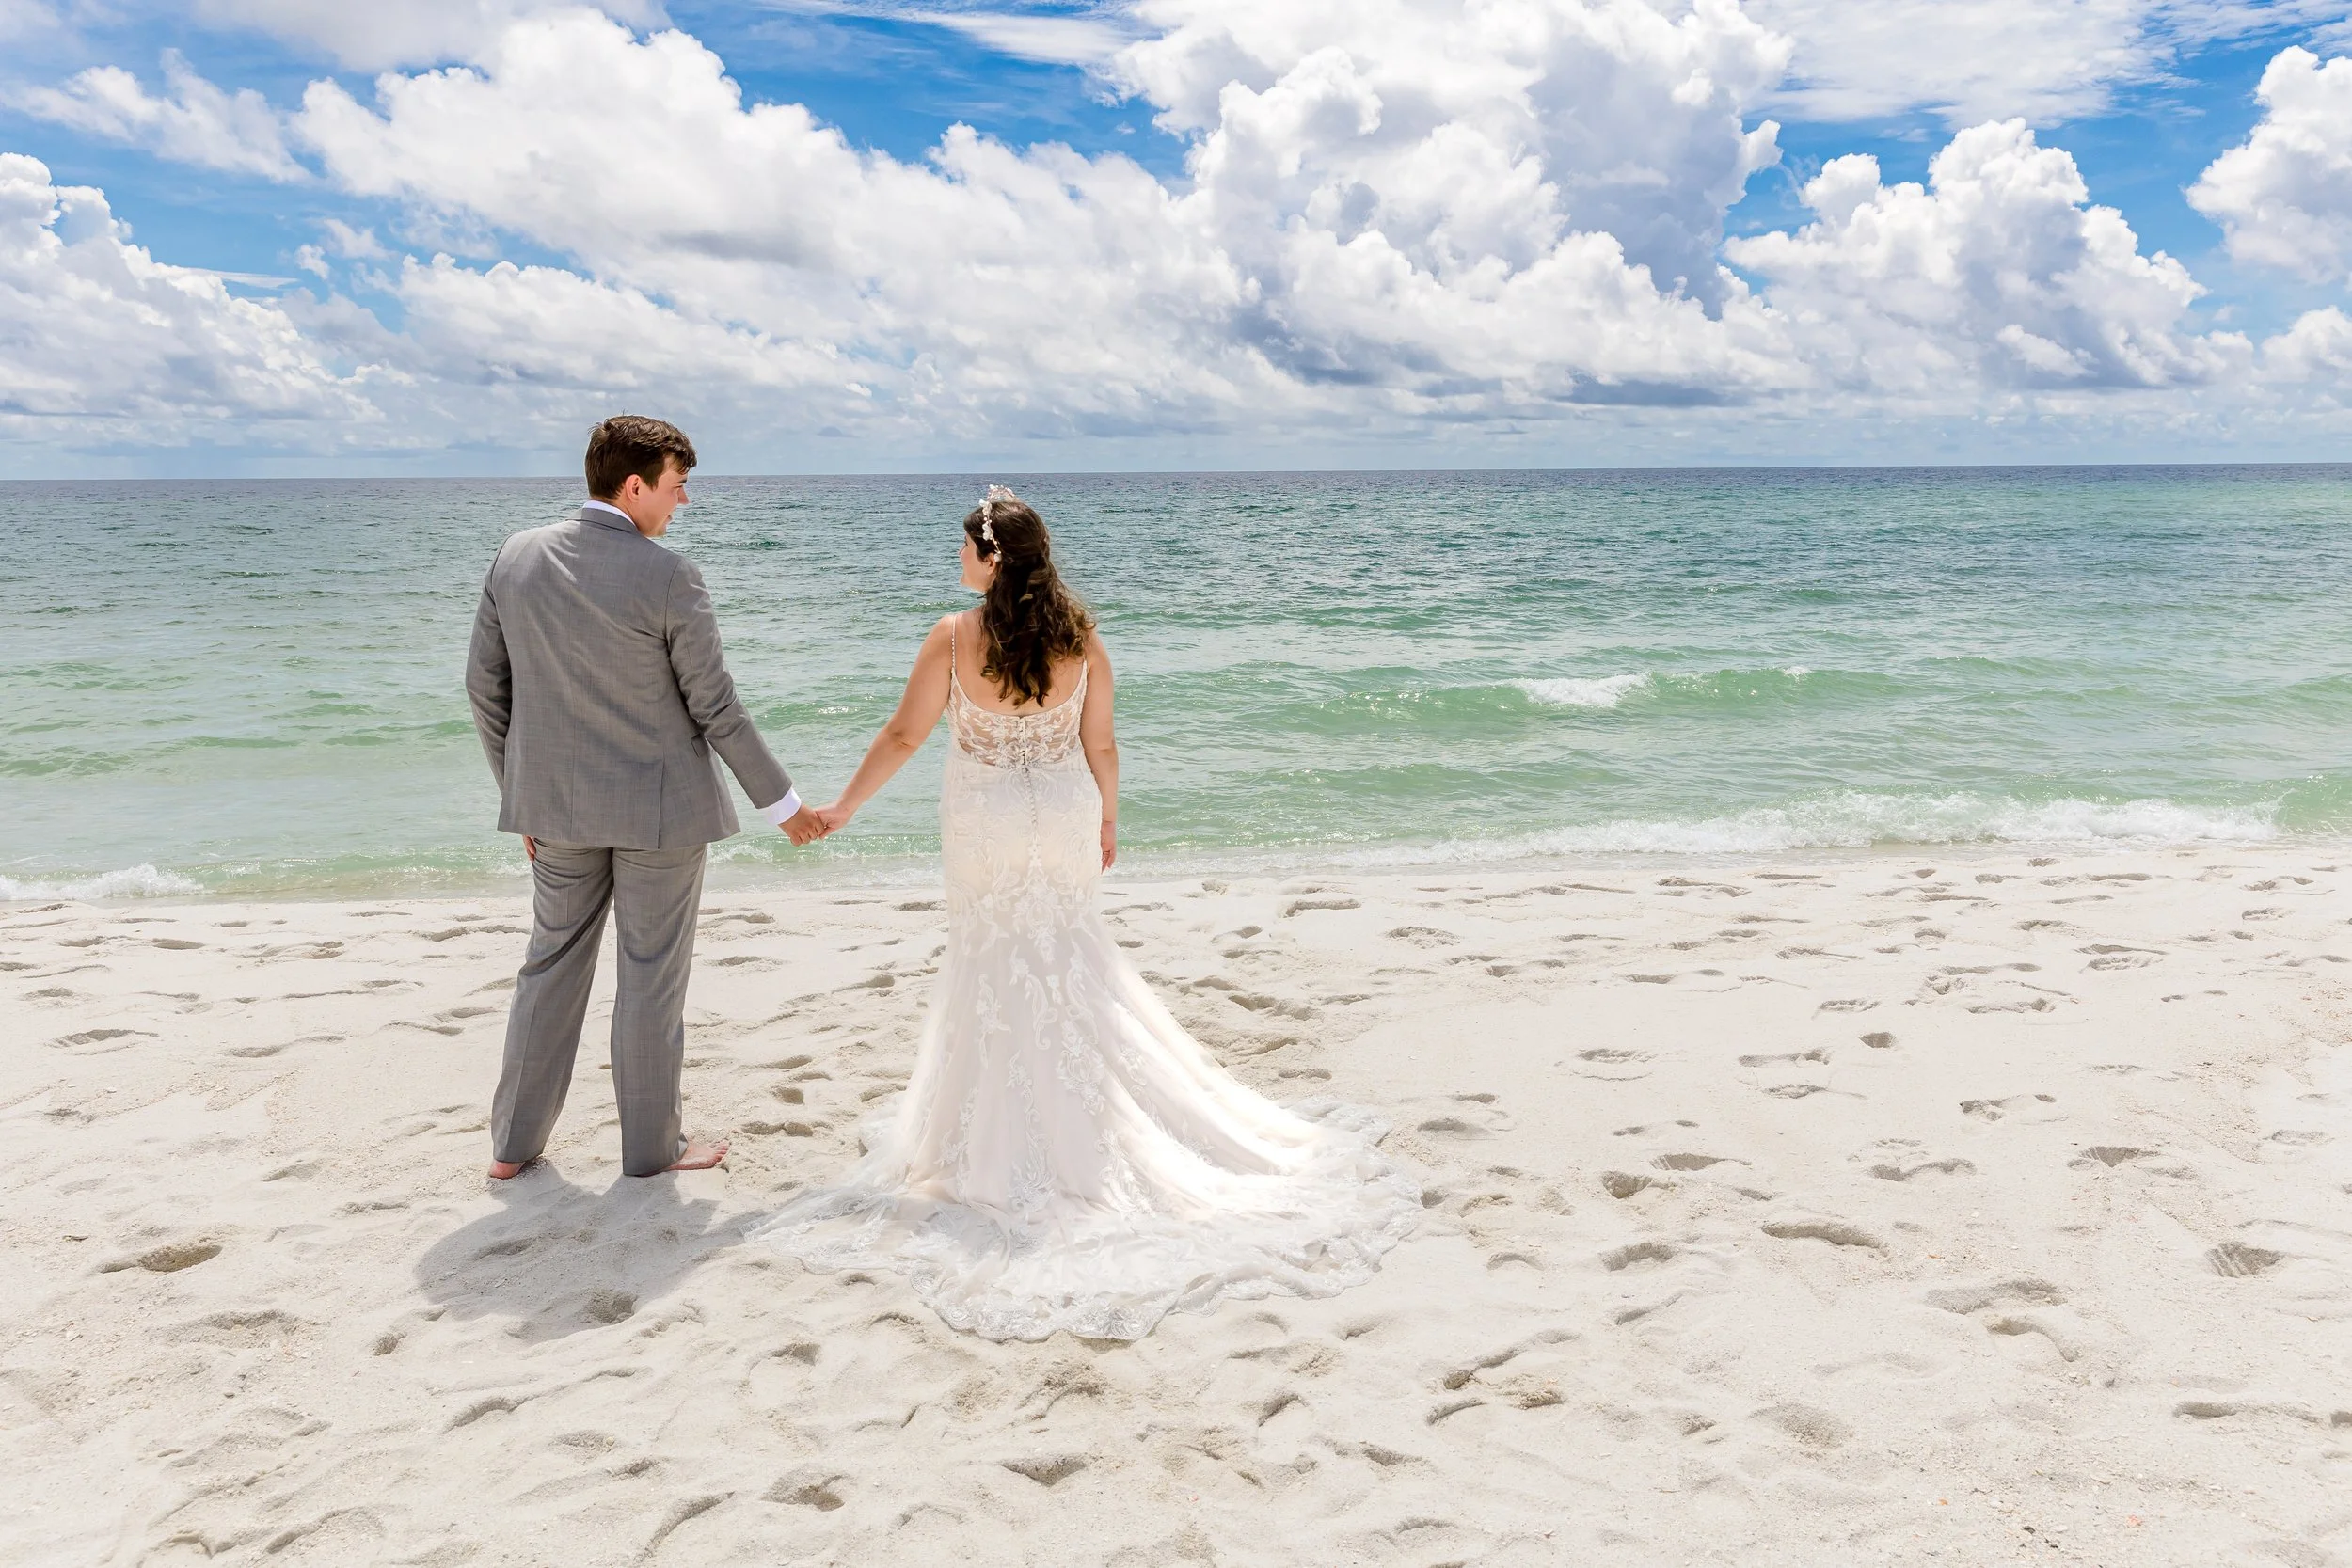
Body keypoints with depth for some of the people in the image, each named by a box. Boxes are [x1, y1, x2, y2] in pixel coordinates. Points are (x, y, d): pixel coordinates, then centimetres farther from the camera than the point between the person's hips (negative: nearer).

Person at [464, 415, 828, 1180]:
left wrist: (519, 792, 15)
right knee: (651, 977, 8)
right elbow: (715, 708, -13)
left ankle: (514, 1142, 26)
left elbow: (485, 687, 4)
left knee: (552, 965, 18)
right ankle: (652, 1144, 21)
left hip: (556, 804, 5)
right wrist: (782, 803, -2)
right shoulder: (668, 577, -17)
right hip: (658, 804, -5)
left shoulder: (517, 556, -1)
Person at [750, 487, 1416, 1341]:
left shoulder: (954, 638, -15)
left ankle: (1008, 1135, 20)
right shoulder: (1081, 637, -7)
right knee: (1070, 955, 18)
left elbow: (903, 734, -11)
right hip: (1065, 815, 3)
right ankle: (1082, 1124, 27)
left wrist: (842, 809, 0)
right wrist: (1108, 820, 15)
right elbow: (1100, 744, 0)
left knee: (996, 961, 11)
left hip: (984, 822, -3)